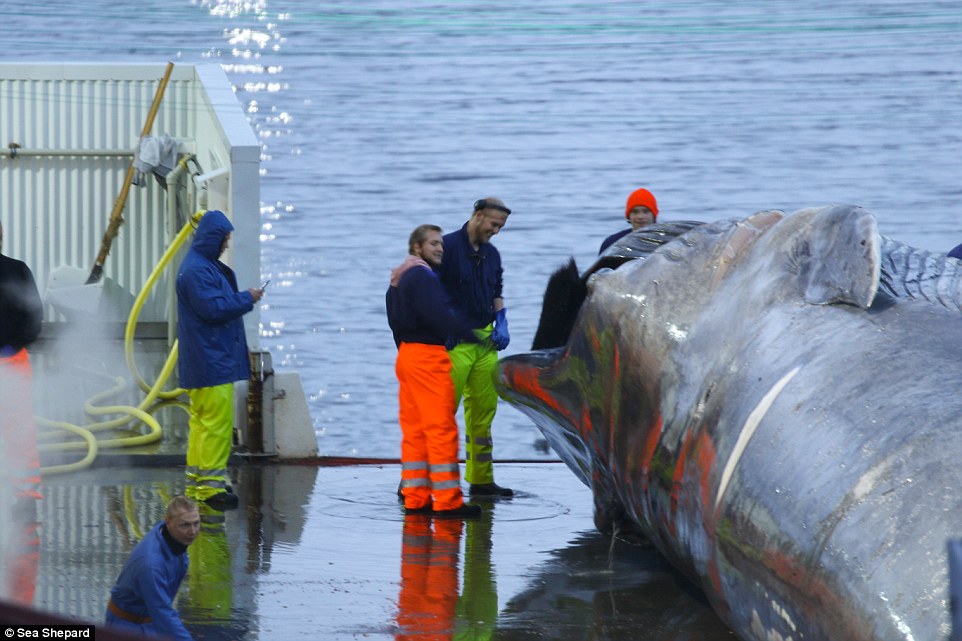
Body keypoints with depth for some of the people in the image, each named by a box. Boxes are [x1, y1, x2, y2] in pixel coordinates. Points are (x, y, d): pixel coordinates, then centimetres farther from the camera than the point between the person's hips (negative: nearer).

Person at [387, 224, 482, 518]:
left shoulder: (397, 281, 20)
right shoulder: (423, 277, -13)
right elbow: (441, 316, -21)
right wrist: (474, 334, -14)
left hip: (406, 353, 10)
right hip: (428, 355, -10)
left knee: (414, 429, 10)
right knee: (441, 428, -9)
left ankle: (415, 498, 11)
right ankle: (447, 500, -10)